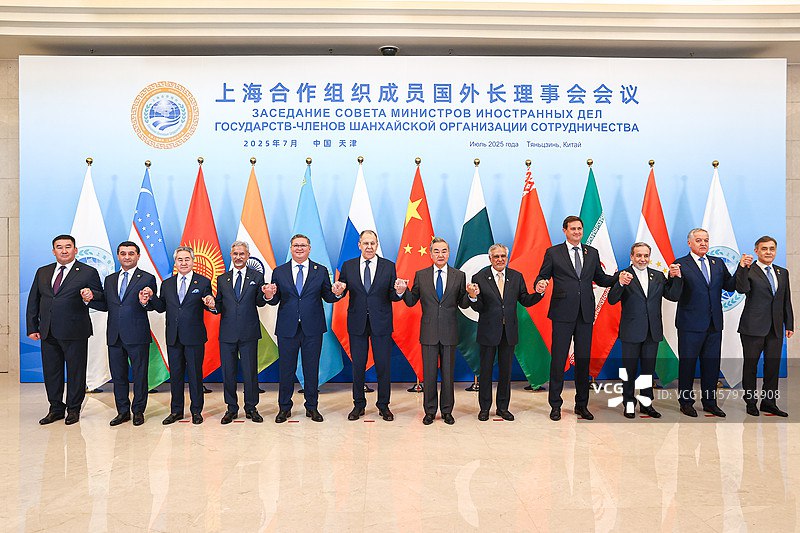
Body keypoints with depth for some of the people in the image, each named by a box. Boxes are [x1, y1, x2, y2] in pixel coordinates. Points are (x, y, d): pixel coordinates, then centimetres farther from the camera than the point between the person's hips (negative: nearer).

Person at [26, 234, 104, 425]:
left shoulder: (88, 272, 0)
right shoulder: (42, 272, 14)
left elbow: (101, 298, 0)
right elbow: (33, 301, 15)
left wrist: (91, 295, -23)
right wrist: (32, 327, 9)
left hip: (74, 332, -5)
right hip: (47, 332, 5)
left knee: (76, 371, 4)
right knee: (51, 371, 12)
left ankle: (73, 409, 18)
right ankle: (56, 408, 26)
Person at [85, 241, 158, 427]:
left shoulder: (147, 278, -2)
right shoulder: (109, 279, 14)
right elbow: (106, 306, 14)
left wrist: (144, 302, -29)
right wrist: (90, 300, -4)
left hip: (137, 335, -5)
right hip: (115, 336, 5)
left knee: (139, 375, 5)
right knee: (118, 376, 12)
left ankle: (138, 411, 19)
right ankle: (123, 411, 25)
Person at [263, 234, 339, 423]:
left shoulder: (321, 271, 4)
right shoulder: (279, 272, 6)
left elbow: (328, 297, 3)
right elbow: (275, 301, 4)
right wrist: (269, 296, -18)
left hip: (312, 328, 0)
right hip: (287, 328, 0)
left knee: (312, 369, 8)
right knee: (286, 369, 8)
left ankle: (312, 407, 22)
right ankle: (284, 408, 23)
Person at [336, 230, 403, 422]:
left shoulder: (388, 266, 1)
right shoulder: (348, 266, 3)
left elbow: (393, 297, 0)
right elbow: (341, 291, 2)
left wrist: (399, 292, -22)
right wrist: (339, 291, -21)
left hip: (381, 323, -1)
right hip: (357, 323, 1)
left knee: (383, 365, 5)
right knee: (358, 365, 9)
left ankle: (383, 406, 20)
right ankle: (358, 405, 24)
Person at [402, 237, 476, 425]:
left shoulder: (459, 276, 4)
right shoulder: (421, 275, 4)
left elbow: (462, 305, 6)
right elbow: (411, 302, 4)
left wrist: (471, 296, -15)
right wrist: (403, 291, -15)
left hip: (449, 333, 0)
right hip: (429, 333, 0)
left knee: (448, 373, 9)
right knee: (429, 374, 7)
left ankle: (447, 411, 24)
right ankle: (430, 411, 21)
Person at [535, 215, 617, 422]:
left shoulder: (592, 253, 13)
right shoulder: (553, 253, 3)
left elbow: (600, 279, 17)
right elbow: (542, 276, 2)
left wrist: (620, 277, 1)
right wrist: (540, 284, -20)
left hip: (585, 314, 3)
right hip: (562, 314, -3)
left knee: (583, 360, 9)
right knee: (558, 359, 1)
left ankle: (582, 405, 21)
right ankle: (555, 405, 12)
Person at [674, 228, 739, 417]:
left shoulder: (718, 263, 12)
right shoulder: (681, 264, -5)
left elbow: (730, 286, 8)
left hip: (714, 324, 5)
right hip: (691, 324, -5)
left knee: (711, 364, 13)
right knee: (687, 363, 6)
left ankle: (710, 402, 25)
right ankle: (686, 402, 18)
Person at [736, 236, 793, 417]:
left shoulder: (782, 272, 12)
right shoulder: (749, 271, -5)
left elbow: (786, 300, 15)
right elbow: (742, 289, -24)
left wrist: (789, 325, 13)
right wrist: (743, 268, -35)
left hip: (776, 328, 5)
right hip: (753, 327, -5)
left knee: (773, 366, 11)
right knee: (750, 366, 6)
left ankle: (769, 402, 23)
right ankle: (751, 402, 17)